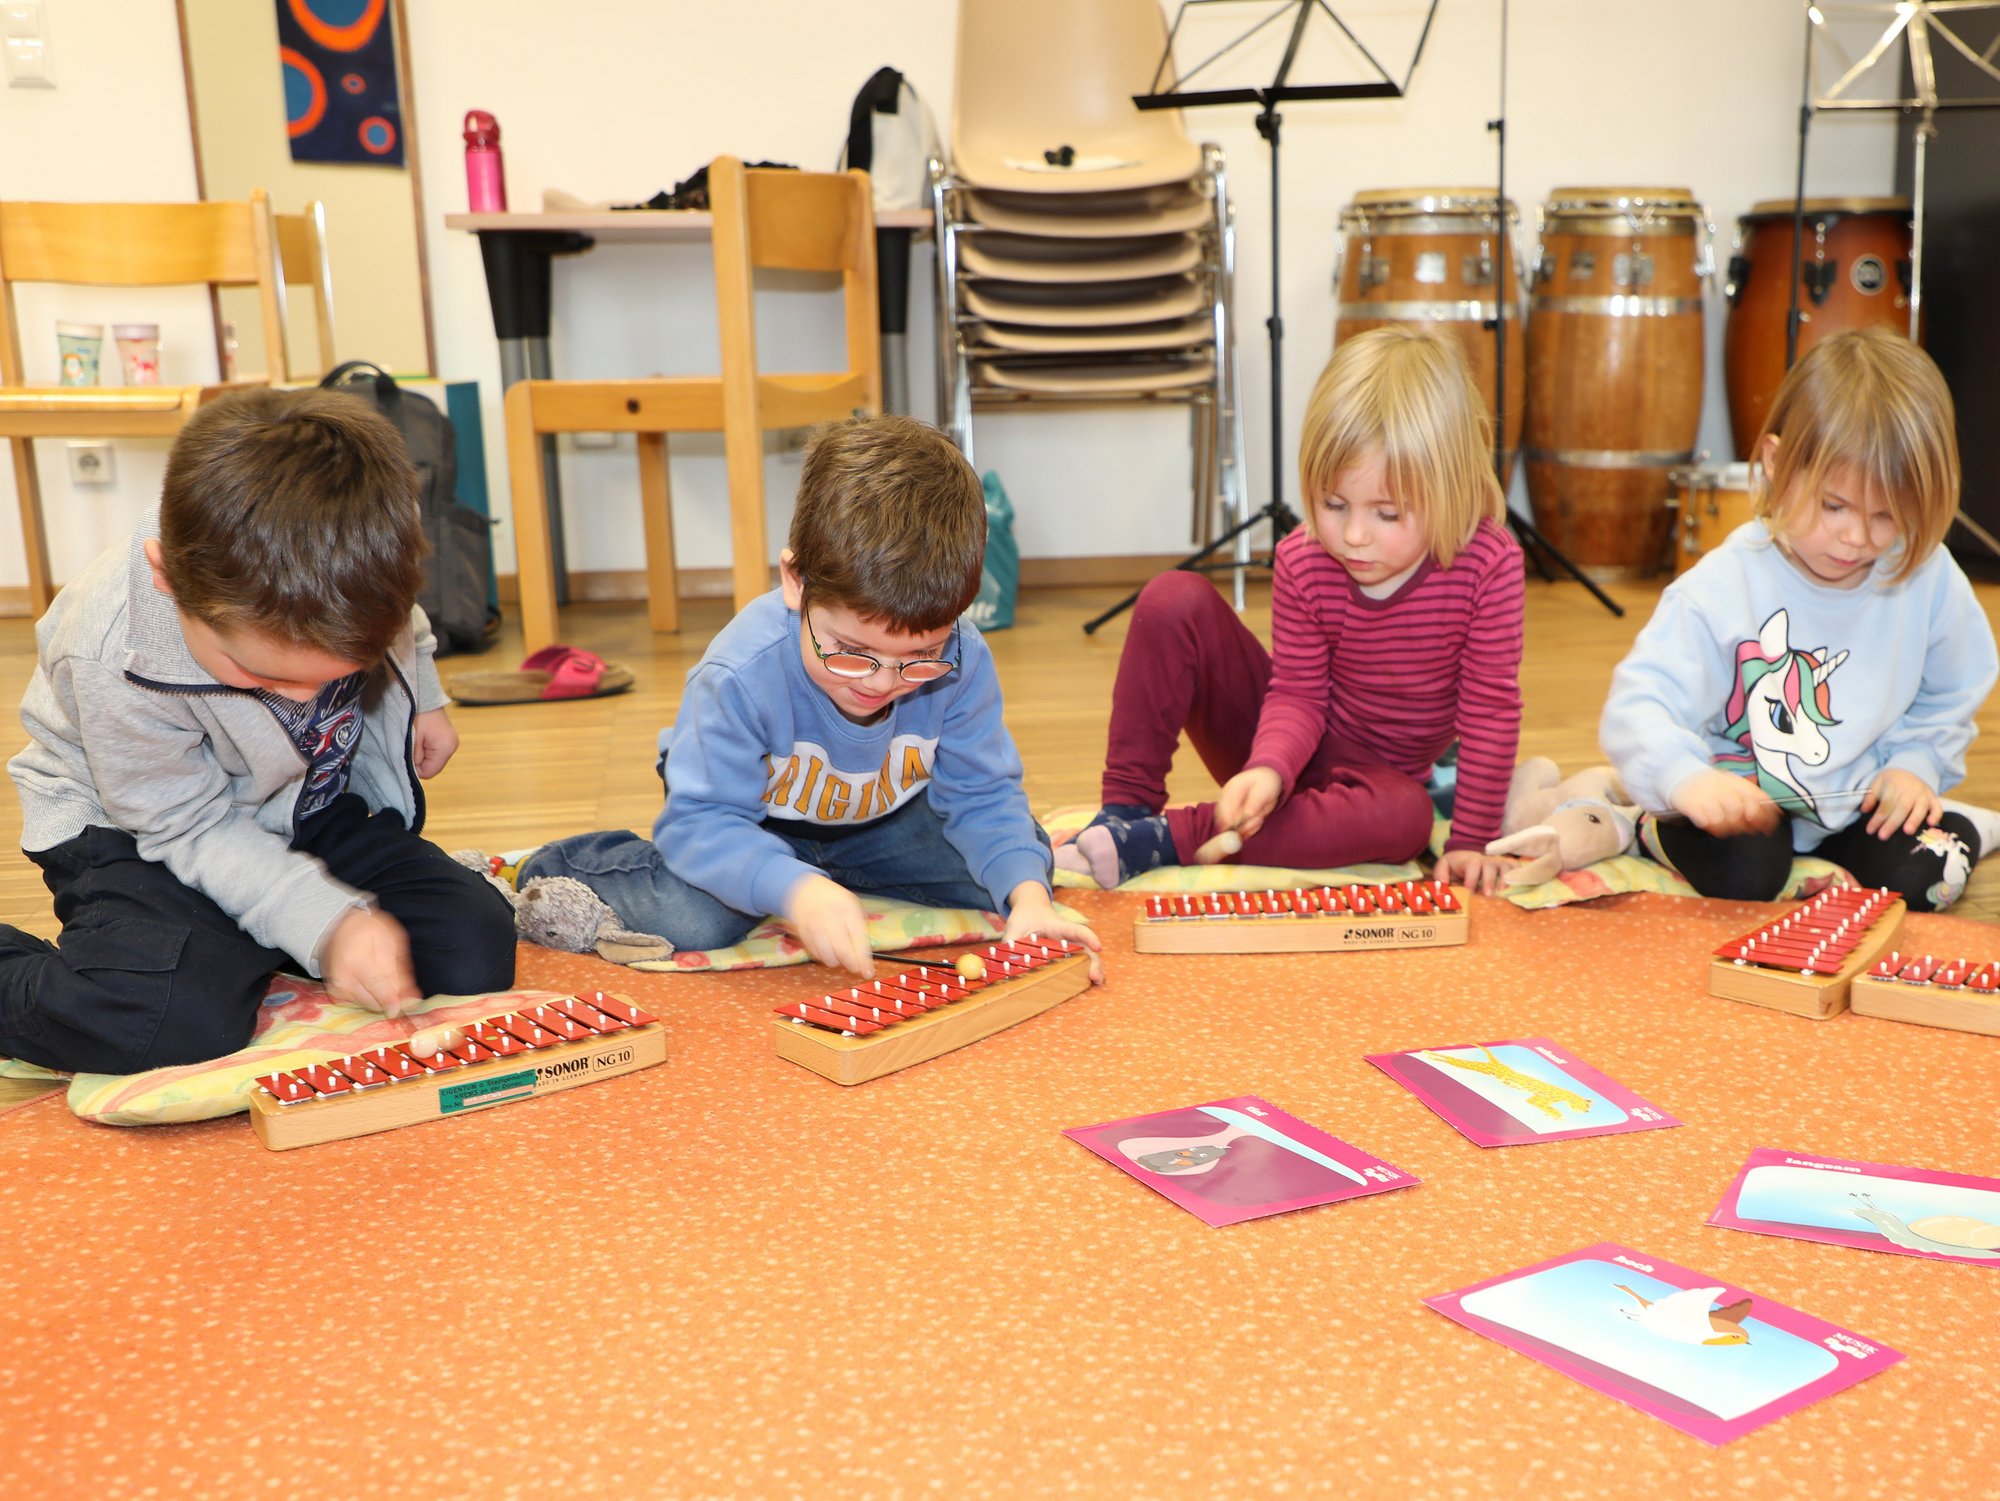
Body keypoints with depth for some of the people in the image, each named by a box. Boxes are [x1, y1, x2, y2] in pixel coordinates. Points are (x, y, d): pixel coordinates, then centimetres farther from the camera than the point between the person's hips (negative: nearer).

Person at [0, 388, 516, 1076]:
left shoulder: (348, 560, -22)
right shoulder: (115, 660, -33)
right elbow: (193, 828, -22)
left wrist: (423, 702, 12)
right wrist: (327, 921, -33)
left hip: (317, 807, 6)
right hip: (146, 833, -5)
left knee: (477, 954, -12)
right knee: (178, 1025, -34)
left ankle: (253, 952, 12)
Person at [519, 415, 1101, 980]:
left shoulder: (961, 661, -27)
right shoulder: (741, 676, -37)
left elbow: (983, 794, -17)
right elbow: (700, 821, -35)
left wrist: (1027, 891, -36)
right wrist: (794, 887, -54)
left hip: (882, 812, 5)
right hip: (747, 814, -4)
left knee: (1025, 860, -6)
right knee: (694, 919, -31)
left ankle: (835, 867, 13)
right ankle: (560, 867, 3)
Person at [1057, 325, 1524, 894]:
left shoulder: (1490, 564, -22)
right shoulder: (1302, 563, -16)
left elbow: (1491, 708, -16)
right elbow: (1298, 694, -11)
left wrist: (1471, 843, -16)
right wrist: (1269, 770, -32)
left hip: (1367, 776, -1)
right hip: (1285, 745, 1)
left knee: (1405, 814, -39)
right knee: (1174, 601, -19)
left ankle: (1163, 840, -32)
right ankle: (1125, 809, -16)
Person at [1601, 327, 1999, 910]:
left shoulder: (1928, 577, -8)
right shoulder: (1725, 586, -23)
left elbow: (1949, 695, 10)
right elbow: (1639, 704, -30)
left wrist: (1916, 763, -6)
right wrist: (1687, 777, -48)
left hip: (1865, 796, 4)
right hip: (1744, 797, -4)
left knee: (1917, 879, -18)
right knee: (1743, 875, -29)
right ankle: (1658, 832, 3)